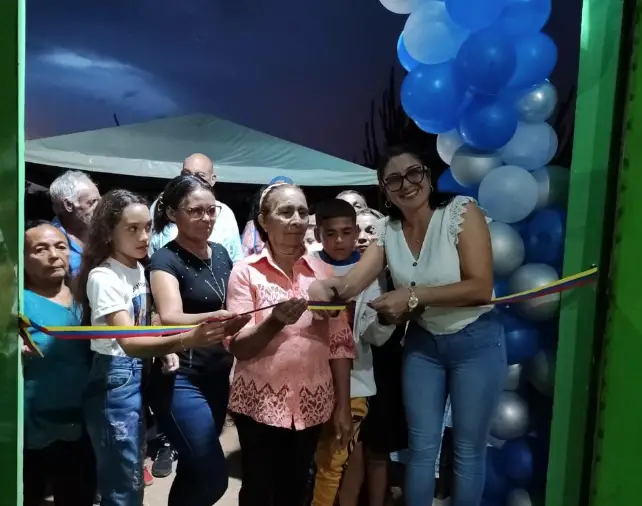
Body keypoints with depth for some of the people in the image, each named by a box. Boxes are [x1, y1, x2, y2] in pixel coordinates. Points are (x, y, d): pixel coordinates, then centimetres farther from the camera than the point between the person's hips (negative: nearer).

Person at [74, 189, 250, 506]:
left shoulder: (140, 269, 5)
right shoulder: (103, 277, -19)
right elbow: (129, 343, -31)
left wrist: (166, 351, -1)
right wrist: (186, 340, -47)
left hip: (140, 376, 8)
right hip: (115, 380, -8)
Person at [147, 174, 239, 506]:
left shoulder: (221, 254, 8)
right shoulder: (165, 260, -12)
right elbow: (171, 319, -29)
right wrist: (215, 318, -46)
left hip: (218, 376, 6)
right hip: (181, 380, -6)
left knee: (193, 470, 15)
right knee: (214, 477, -6)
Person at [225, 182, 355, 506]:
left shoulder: (323, 272, 2)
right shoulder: (246, 271, -7)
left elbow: (340, 342, 3)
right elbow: (237, 346, -10)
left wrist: (343, 406, 2)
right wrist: (275, 322, -28)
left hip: (311, 403, 3)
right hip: (259, 402, -2)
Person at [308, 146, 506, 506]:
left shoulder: (462, 211, -15)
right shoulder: (388, 231, -2)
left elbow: (481, 288, -22)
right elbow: (352, 283, -15)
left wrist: (413, 296, -27)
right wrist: (324, 286, -38)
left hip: (476, 343, -3)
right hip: (422, 344, 4)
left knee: (469, 449, 11)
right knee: (422, 447, 12)